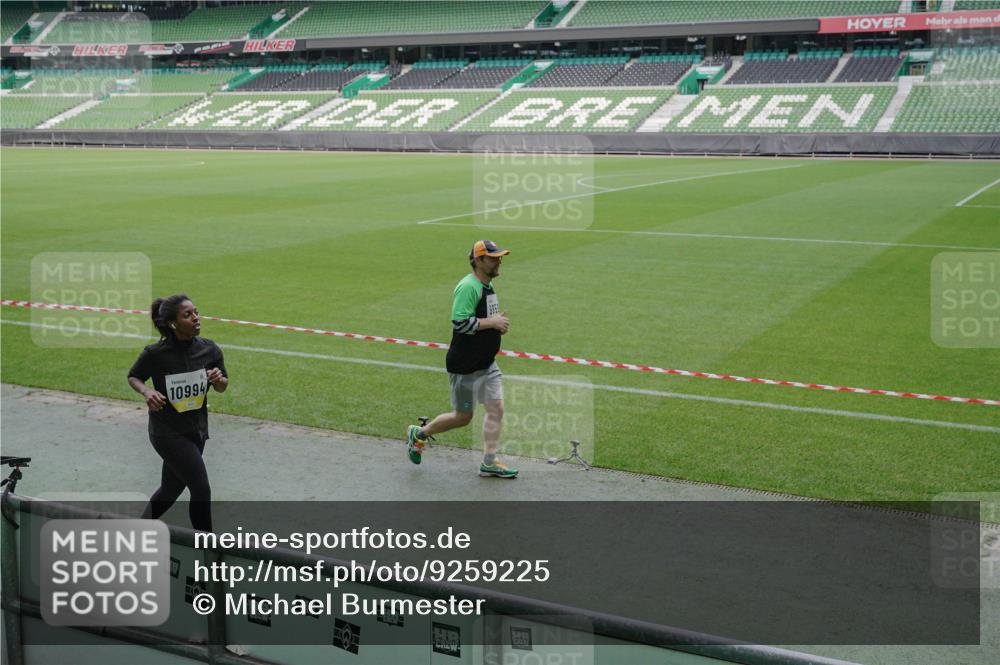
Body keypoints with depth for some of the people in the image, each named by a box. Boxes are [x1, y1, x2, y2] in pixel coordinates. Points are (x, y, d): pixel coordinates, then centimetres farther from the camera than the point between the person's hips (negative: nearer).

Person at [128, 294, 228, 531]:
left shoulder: (210, 350, -4)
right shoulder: (155, 354, -15)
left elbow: (222, 388, 8)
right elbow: (133, 377, 2)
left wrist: (219, 379, -15)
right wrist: (146, 391, -18)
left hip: (197, 430, 5)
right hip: (167, 431, -5)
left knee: (171, 490, 19)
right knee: (201, 490, -12)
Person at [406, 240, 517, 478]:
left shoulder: (488, 285, 11)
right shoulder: (468, 287, -20)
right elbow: (460, 323, -27)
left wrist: (498, 322, 4)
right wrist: (492, 322, -21)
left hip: (487, 363, 9)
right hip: (465, 366, -9)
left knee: (496, 409, 3)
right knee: (462, 417, 3)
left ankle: (489, 463, 10)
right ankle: (419, 434, 25)